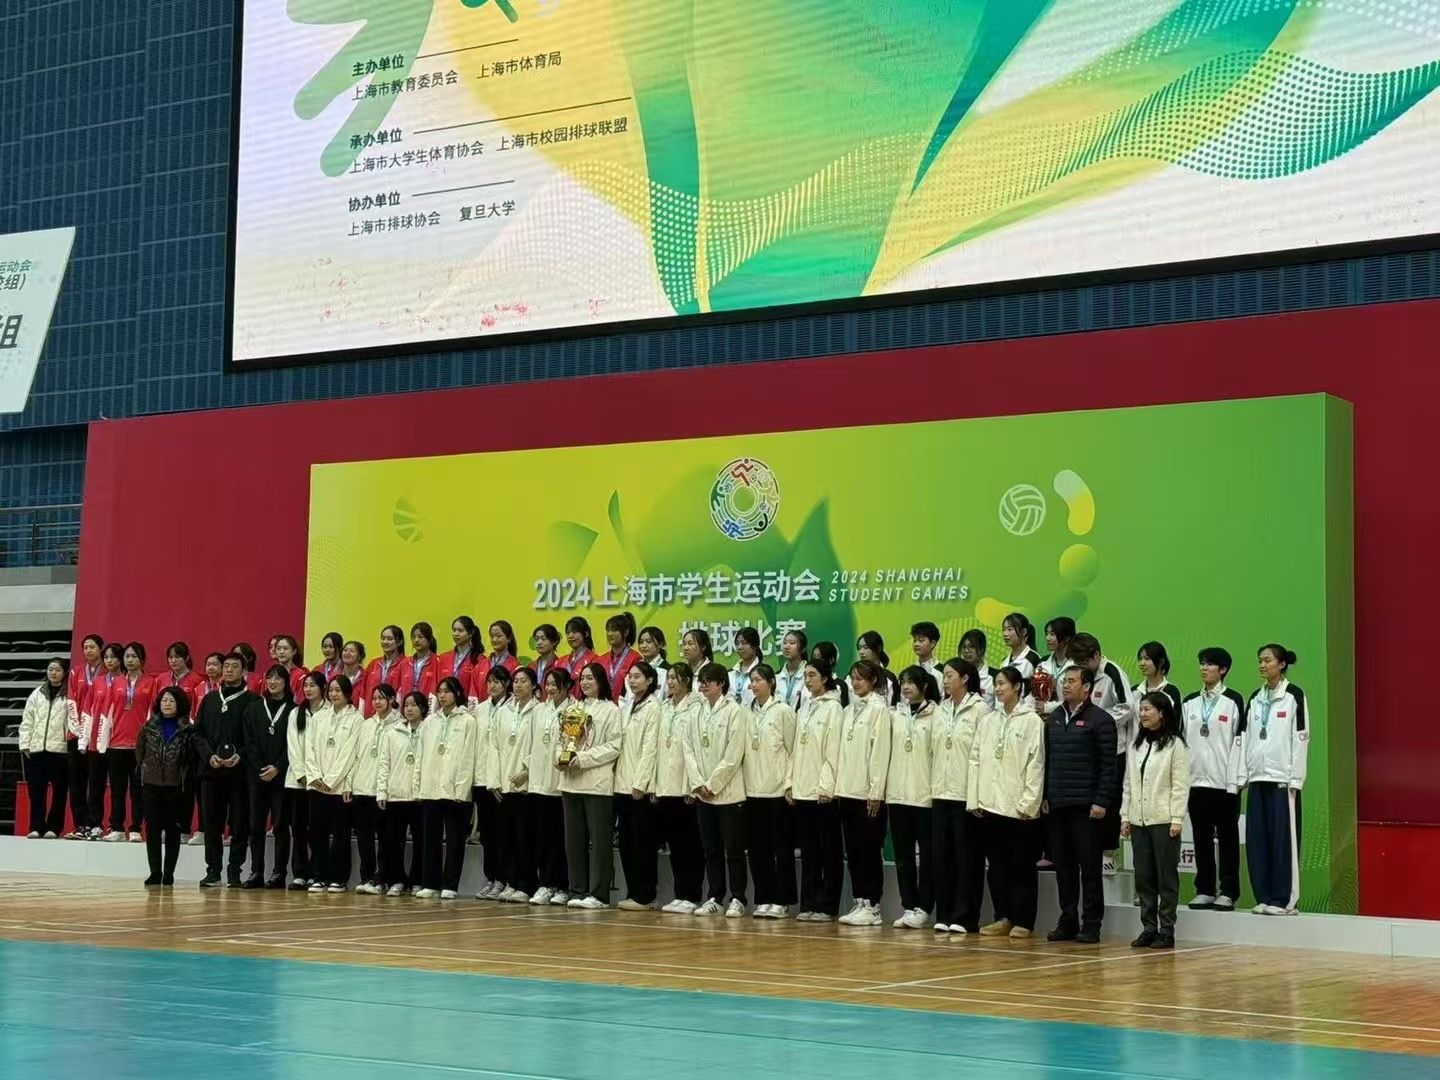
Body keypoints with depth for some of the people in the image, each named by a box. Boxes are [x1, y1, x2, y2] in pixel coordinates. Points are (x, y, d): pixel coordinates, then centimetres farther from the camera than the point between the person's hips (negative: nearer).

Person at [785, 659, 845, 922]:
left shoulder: (833, 708, -7)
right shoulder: (804, 708, 14)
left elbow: (833, 751, -12)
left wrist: (826, 786, -16)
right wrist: (790, 782, 9)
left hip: (823, 792, -7)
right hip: (802, 790, 7)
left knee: (828, 851, 0)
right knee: (808, 851, 10)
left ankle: (826, 906, 3)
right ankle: (809, 904, 14)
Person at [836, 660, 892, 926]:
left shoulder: (879, 708, -7)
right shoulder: (850, 709, 14)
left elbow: (880, 751, -12)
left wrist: (876, 791, -16)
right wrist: (837, 784, 9)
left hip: (868, 792, -7)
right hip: (847, 791, 7)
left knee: (869, 850, -3)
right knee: (853, 849, 9)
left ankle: (872, 906, 1)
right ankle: (859, 902, 14)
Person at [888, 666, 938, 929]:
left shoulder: (935, 715, -5)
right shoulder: (895, 715, 11)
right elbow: (887, 751, 12)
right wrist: (882, 785, 5)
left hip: (924, 794, -5)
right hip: (897, 793, 5)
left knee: (926, 854, 1)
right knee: (903, 854, 8)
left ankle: (923, 908, 5)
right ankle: (908, 906, 14)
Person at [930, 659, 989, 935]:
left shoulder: (979, 709, -6)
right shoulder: (940, 711, 13)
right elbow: (932, 750, 14)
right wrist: (931, 786, 7)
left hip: (967, 794, -6)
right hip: (941, 792, 6)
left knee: (967, 855, -1)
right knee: (941, 854, 6)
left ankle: (964, 917, 2)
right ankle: (944, 915, 12)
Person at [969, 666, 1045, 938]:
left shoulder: (1032, 721, -4)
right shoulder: (987, 721, 12)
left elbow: (1036, 765, -8)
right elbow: (975, 760, 10)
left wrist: (1028, 803, -13)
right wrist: (974, 799, 3)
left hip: (1018, 807, -5)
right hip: (990, 804, 5)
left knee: (1021, 866, 1)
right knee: (997, 865, 9)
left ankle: (1023, 921, 6)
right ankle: (1003, 917, 16)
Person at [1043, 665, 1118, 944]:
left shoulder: (1100, 720, -5)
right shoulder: (1053, 719, 13)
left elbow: (1108, 764, -8)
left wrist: (1101, 801, -13)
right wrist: (1045, 796, 10)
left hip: (1086, 807, -6)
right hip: (1057, 806, 6)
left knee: (1089, 867, -1)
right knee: (1063, 867, 9)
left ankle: (1091, 925, 4)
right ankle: (1067, 921, 16)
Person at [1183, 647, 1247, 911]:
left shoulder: (1233, 701, -1)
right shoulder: (1189, 703, 12)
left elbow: (1239, 741, -6)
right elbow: (1181, 739, 12)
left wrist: (1235, 780, -11)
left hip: (1224, 781, -4)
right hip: (1196, 780, 4)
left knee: (1227, 837, 2)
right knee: (1201, 838, 7)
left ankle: (1227, 892, 6)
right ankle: (1204, 890, 13)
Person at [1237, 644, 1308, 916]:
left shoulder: (1294, 695, -3)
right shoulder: (1255, 698, 14)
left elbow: (1301, 738, -6)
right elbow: (1245, 737, 14)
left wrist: (1295, 779, -11)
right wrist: (1242, 775, 8)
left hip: (1282, 778, -6)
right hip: (1257, 776, 6)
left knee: (1283, 838, -4)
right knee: (1256, 839, 5)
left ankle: (1285, 899, 1)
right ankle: (1264, 897, 11)